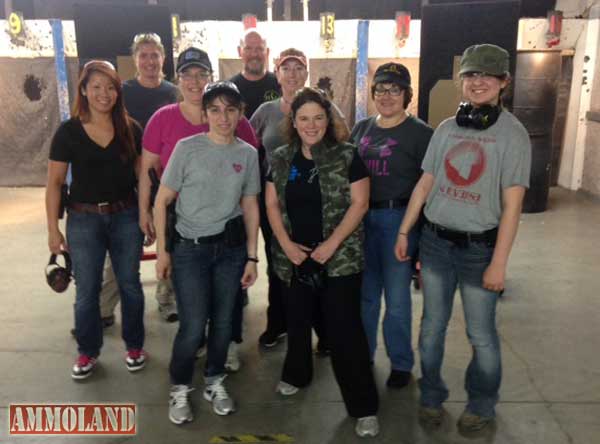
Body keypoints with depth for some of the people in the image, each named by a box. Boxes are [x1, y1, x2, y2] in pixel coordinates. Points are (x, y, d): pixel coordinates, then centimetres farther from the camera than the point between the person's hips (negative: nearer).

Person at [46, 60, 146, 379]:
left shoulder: (130, 129, -1)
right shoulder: (68, 132, -5)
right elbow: (54, 183, -2)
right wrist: (53, 229, -4)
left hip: (126, 216, 1)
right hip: (84, 219, -1)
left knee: (130, 284, 11)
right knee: (86, 290, 8)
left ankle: (134, 345, 29)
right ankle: (88, 351, 28)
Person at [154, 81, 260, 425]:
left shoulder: (248, 153, 1)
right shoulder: (187, 148, -8)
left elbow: (250, 208, 6)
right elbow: (162, 201, -3)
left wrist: (252, 257, 4)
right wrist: (162, 250, -5)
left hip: (231, 247, 3)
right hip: (190, 248, -3)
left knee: (223, 321, 12)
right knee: (193, 327, -2)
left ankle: (215, 383, 35)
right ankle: (180, 389, 23)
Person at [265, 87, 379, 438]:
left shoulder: (347, 156, -5)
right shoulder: (281, 159, 6)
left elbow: (359, 203, -8)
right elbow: (273, 204, 7)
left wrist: (332, 243, -15)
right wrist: (286, 244, -6)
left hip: (340, 259, -4)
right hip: (294, 259, 4)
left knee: (346, 329, -3)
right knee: (297, 321, 19)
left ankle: (364, 406, 9)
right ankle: (296, 375, 45)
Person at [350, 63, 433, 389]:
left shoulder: (420, 133, -5)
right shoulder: (361, 128, 10)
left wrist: (424, 232, -11)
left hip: (399, 218, -4)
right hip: (362, 217, 4)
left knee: (397, 297, 5)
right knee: (365, 293, 14)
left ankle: (401, 363, 25)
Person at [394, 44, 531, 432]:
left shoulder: (513, 133, -7)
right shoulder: (446, 129, 6)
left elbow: (512, 205, -10)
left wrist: (499, 263, -13)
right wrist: (404, 232, 8)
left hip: (480, 247, -3)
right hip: (435, 242, 4)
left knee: (481, 335, 9)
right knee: (432, 327, 13)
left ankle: (482, 405, 33)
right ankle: (432, 396, 33)